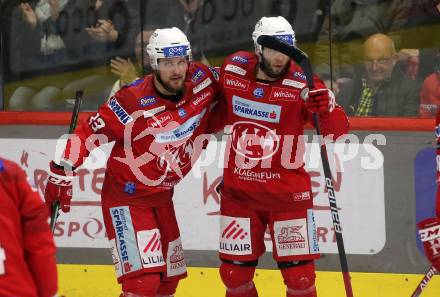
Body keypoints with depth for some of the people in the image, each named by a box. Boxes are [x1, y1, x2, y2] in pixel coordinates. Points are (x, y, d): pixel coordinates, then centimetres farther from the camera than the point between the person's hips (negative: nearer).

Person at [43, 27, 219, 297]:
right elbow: (88, 133, -15)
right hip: (126, 197, -7)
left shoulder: (202, 81, -9)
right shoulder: (133, 101, -23)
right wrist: (62, 174, -16)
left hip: (162, 196, 7)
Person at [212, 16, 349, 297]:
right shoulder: (233, 69, -4)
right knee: (235, 273, 8)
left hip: (288, 192, -3)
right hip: (239, 191, 3)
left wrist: (327, 108, -38)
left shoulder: (302, 83, -13)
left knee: (299, 274, -3)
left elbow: (338, 130, -20)